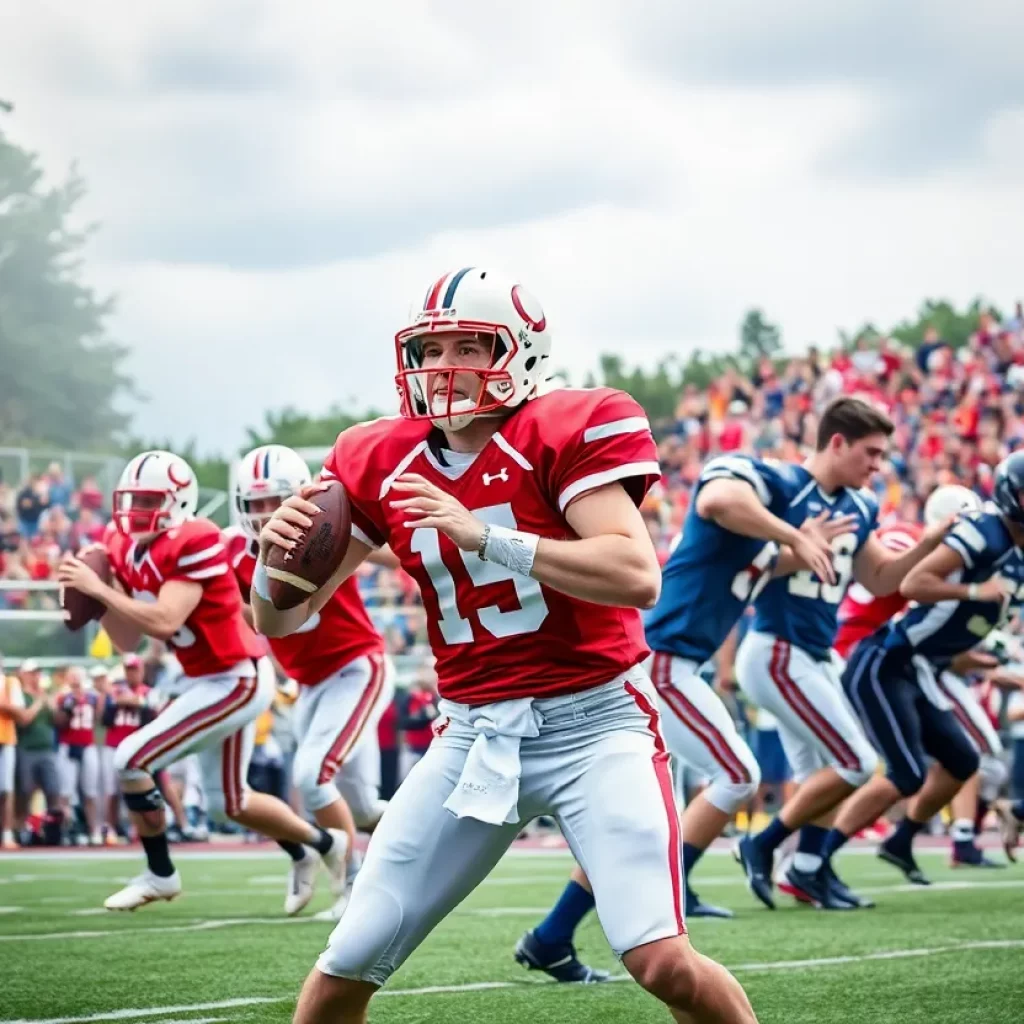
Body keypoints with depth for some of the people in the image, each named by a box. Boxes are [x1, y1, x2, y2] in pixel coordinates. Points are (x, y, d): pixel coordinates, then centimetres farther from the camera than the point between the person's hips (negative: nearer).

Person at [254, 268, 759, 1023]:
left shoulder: (568, 430, -11)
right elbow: (282, 620, 8)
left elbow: (637, 577, -24)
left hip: (593, 718, -4)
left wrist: (484, 537, -29)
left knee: (663, 962, -19)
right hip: (474, 732, 5)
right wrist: (277, 558, -16)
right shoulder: (381, 464, 4)